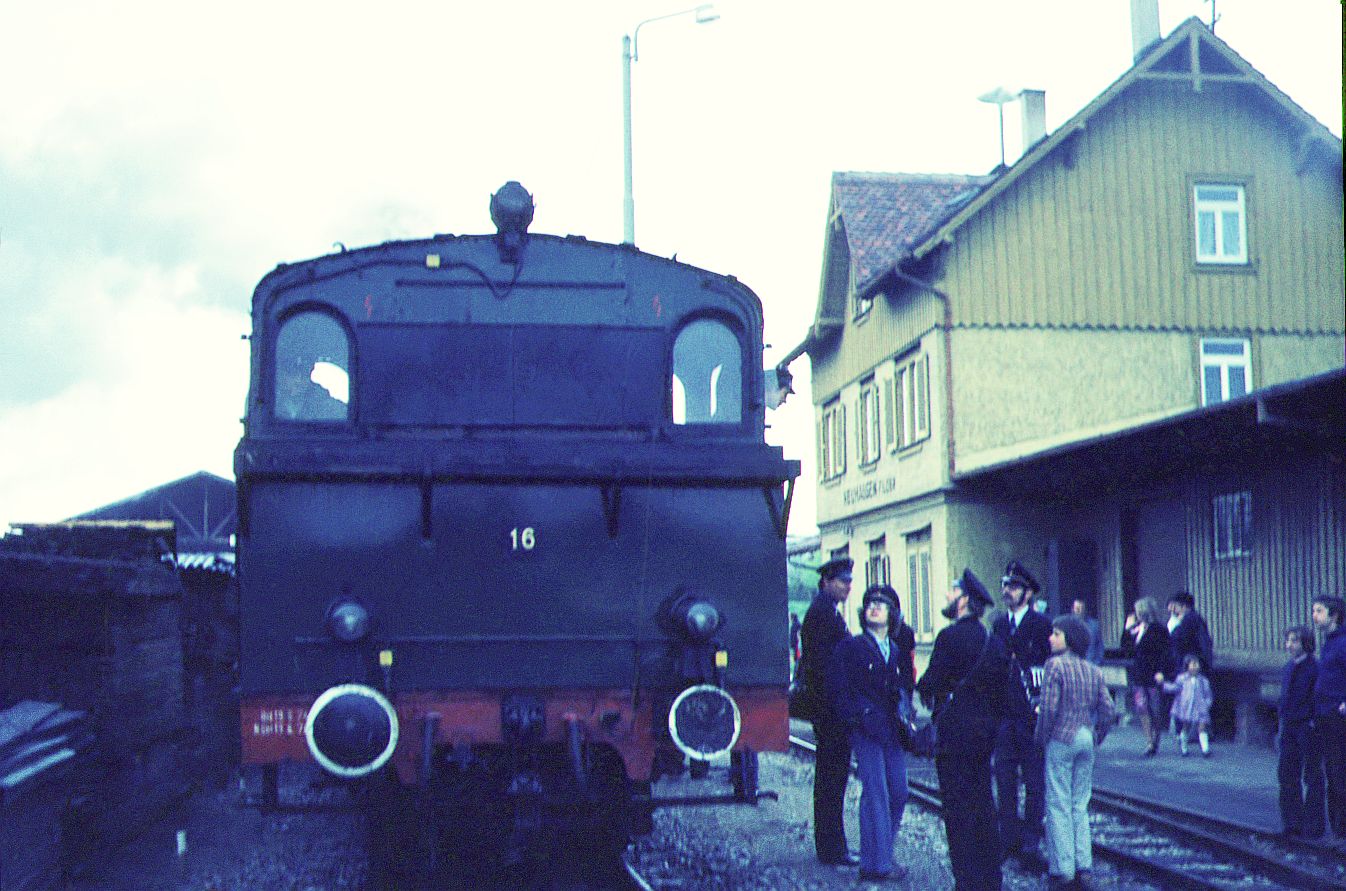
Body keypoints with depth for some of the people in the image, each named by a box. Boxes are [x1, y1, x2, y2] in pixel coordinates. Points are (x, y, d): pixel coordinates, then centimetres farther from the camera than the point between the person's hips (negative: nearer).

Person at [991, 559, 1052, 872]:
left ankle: (1030, 845, 5)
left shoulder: (1042, 624, -4)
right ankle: (1009, 841, 17)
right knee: (1005, 779, 8)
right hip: (1004, 714, 5)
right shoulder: (998, 625, 12)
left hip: (1031, 714, -5)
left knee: (1034, 781, -1)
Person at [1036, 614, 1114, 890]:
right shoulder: (1093, 670, 8)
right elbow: (1107, 709, 6)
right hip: (1087, 739, 6)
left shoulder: (1056, 665, -11)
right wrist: (1091, 728, 16)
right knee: (1080, 805, 14)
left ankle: (1062, 868, 1)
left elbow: (1049, 707, -16)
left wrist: (1042, 737, -4)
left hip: (1062, 740, -6)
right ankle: (1083, 865, 14)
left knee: (1059, 805, 0)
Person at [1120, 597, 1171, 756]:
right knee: (1142, 708, -4)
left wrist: (1161, 671, -19)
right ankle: (1150, 742, -1)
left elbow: (1164, 652, -10)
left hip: (1153, 675, -5)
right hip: (1137, 675, 5)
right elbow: (1126, 650, 12)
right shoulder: (1135, 629, 11)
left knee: (1155, 710, 3)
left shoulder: (1159, 629, -6)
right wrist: (1127, 630, 6)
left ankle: (1155, 741, 20)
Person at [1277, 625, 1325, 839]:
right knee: (1287, 775, 8)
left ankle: (1312, 825, 7)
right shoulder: (1288, 668, 12)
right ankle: (1292, 823, 16)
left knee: (1312, 777, 1)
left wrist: (1315, 723, -17)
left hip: (1308, 728, -7)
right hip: (1289, 728, 8)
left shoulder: (1314, 668, -11)